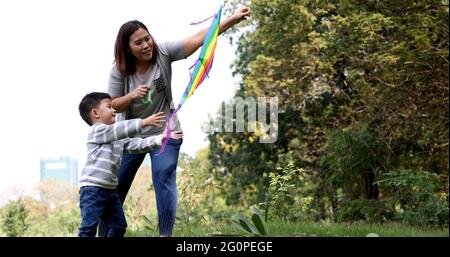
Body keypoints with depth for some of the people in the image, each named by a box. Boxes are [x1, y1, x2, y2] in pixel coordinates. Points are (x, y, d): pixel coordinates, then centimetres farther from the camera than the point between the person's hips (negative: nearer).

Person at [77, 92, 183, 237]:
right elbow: (120, 128, -20)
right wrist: (143, 122, -23)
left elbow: (136, 144, 15)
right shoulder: (97, 131, -6)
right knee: (89, 227, -13)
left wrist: (161, 138, 6)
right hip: (92, 188, -9)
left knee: (119, 226, 12)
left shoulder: (118, 138, 20)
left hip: (110, 189, 9)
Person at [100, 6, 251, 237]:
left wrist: (234, 18, -30)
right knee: (115, 188, 7)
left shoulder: (162, 53, -14)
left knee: (164, 183, -14)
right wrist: (132, 95, -27)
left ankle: (165, 234, -9)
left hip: (164, 133, -2)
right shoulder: (119, 70, -10)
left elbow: (199, 38, -21)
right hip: (131, 135, 2)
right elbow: (113, 106, -6)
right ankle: (105, 234, 19)